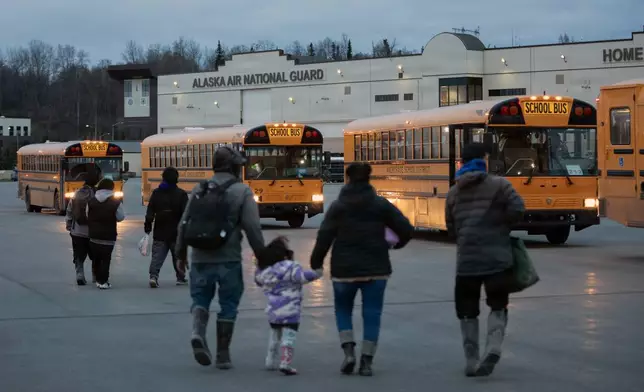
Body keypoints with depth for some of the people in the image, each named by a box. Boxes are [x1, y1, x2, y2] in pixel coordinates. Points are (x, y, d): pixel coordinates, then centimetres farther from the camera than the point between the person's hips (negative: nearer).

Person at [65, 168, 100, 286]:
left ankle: (80, 276, -4)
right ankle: (96, 277, 23)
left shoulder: (77, 194, 0)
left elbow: (69, 212, 7)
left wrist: (68, 226, 20)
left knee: (79, 257, 10)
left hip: (77, 232, 3)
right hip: (91, 232, -3)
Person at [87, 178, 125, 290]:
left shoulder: (91, 201, 1)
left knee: (97, 258, 16)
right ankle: (103, 281, -2)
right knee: (106, 259, 2)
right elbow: (120, 217, -2)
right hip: (108, 237, -3)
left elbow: (87, 217, 5)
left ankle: (98, 279, 21)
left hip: (94, 235, 3)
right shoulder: (116, 202, -10)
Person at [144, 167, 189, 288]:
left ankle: (153, 276, -18)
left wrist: (147, 226, 6)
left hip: (160, 233, 1)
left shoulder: (156, 193, 0)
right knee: (178, 255, 14)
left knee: (157, 255, 0)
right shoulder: (181, 194, -8)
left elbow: (150, 212, 0)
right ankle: (180, 277, 23)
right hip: (176, 232, -1)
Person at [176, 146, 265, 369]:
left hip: (200, 257, 3)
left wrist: (180, 253, 19)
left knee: (200, 298, 14)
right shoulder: (242, 191, -4)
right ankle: (223, 355, 12)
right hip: (229, 259, -2)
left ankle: (198, 331, -15)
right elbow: (252, 228, -10)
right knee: (228, 305, 9)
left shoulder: (200, 190, 6)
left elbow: (184, 224, 9)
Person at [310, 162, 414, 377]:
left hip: (345, 269, 0)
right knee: (372, 314, 6)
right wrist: (398, 244, 19)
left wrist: (316, 263, 2)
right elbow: (406, 229, -2)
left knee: (343, 309, 17)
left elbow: (324, 237, -8)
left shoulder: (338, 206, -3)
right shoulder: (380, 204, 0)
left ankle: (349, 351, -1)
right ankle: (366, 361, 2)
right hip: (376, 269, 1)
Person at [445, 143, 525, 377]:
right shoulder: (498, 185, 0)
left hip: (466, 260, 2)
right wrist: (501, 226, 5)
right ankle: (494, 347, -15)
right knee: (498, 307, 10)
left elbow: (451, 228, 15)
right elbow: (518, 209, -12)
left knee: (467, 311, 13)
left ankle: (471, 362, 11)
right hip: (497, 258, -2)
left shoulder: (453, 192, 11)